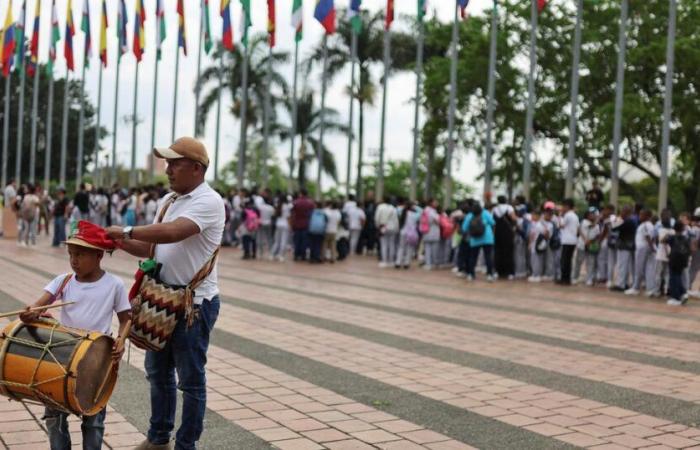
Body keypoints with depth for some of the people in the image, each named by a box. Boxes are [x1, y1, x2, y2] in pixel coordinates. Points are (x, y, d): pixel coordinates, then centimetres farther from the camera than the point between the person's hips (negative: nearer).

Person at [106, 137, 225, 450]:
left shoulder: (208, 201, -17)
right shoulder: (168, 201, 11)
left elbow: (171, 232, -31)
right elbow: (152, 248, 14)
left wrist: (127, 230, -20)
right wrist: (122, 243, -4)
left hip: (195, 303, -9)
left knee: (191, 380, 3)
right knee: (158, 372, 18)